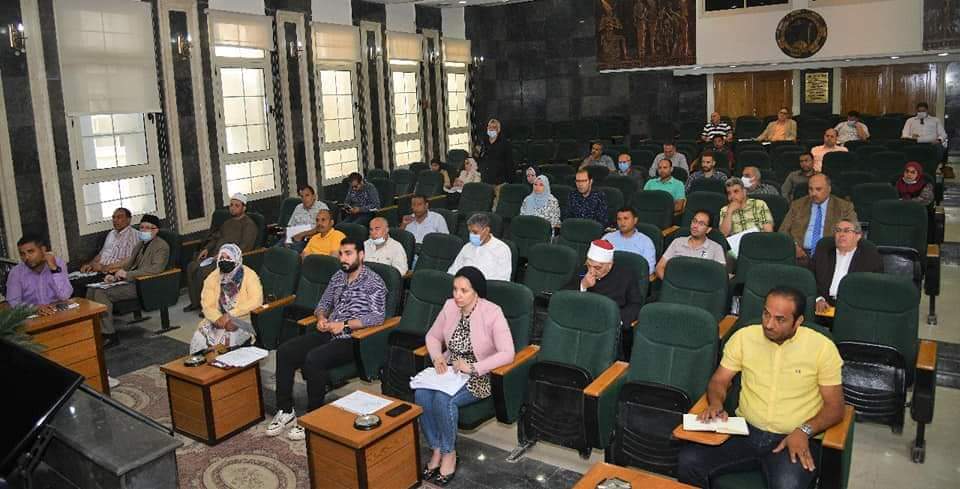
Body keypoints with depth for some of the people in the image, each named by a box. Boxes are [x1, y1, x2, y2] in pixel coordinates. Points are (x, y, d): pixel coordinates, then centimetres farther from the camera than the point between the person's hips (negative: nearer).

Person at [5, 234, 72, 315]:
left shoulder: (58, 263, -3)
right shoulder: (15, 272, 0)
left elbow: (64, 296, -11)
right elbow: (13, 303, -6)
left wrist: (55, 269, -17)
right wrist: (35, 308, -23)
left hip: (58, 314, -2)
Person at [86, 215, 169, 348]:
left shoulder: (161, 246, -6)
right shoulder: (141, 244, 22)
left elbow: (156, 268, -21)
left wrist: (127, 274, -23)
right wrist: (115, 276, 4)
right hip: (131, 281, 9)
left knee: (101, 293, -22)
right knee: (92, 290, -3)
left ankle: (110, 336, -16)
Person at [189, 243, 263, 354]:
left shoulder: (249, 275, -7)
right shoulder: (212, 277, 5)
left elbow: (256, 301, -18)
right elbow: (208, 305, -2)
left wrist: (230, 315, -21)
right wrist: (219, 319, -22)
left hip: (243, 319, -4)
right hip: (219, 319, 4)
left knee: (227, 338, -30)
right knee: (199, 339, -19)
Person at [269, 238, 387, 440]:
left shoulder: (373, 282, -7)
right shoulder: (338, 277, 16)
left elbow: (377, 317, -15)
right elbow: (323, 303, 24)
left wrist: (345, 324, -20)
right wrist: (321, 318, 0)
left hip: (352, 339, -8)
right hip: (328, 333, 8)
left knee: (313, 359, -30)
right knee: (285, 351, -9)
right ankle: (285, 410, 0)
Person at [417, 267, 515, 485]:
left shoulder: (492, 313, -17)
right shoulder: (449, 306, 0)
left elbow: (507, 354, -23)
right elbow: (432, 336, 13)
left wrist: (473, 368, -28)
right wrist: (437, 357, -8)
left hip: (479, 376, -5)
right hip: (449, 369, 5)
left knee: (444, 399, -31)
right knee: (421, 394, -24)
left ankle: (449, 453, -8)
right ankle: (436, 449, -6)